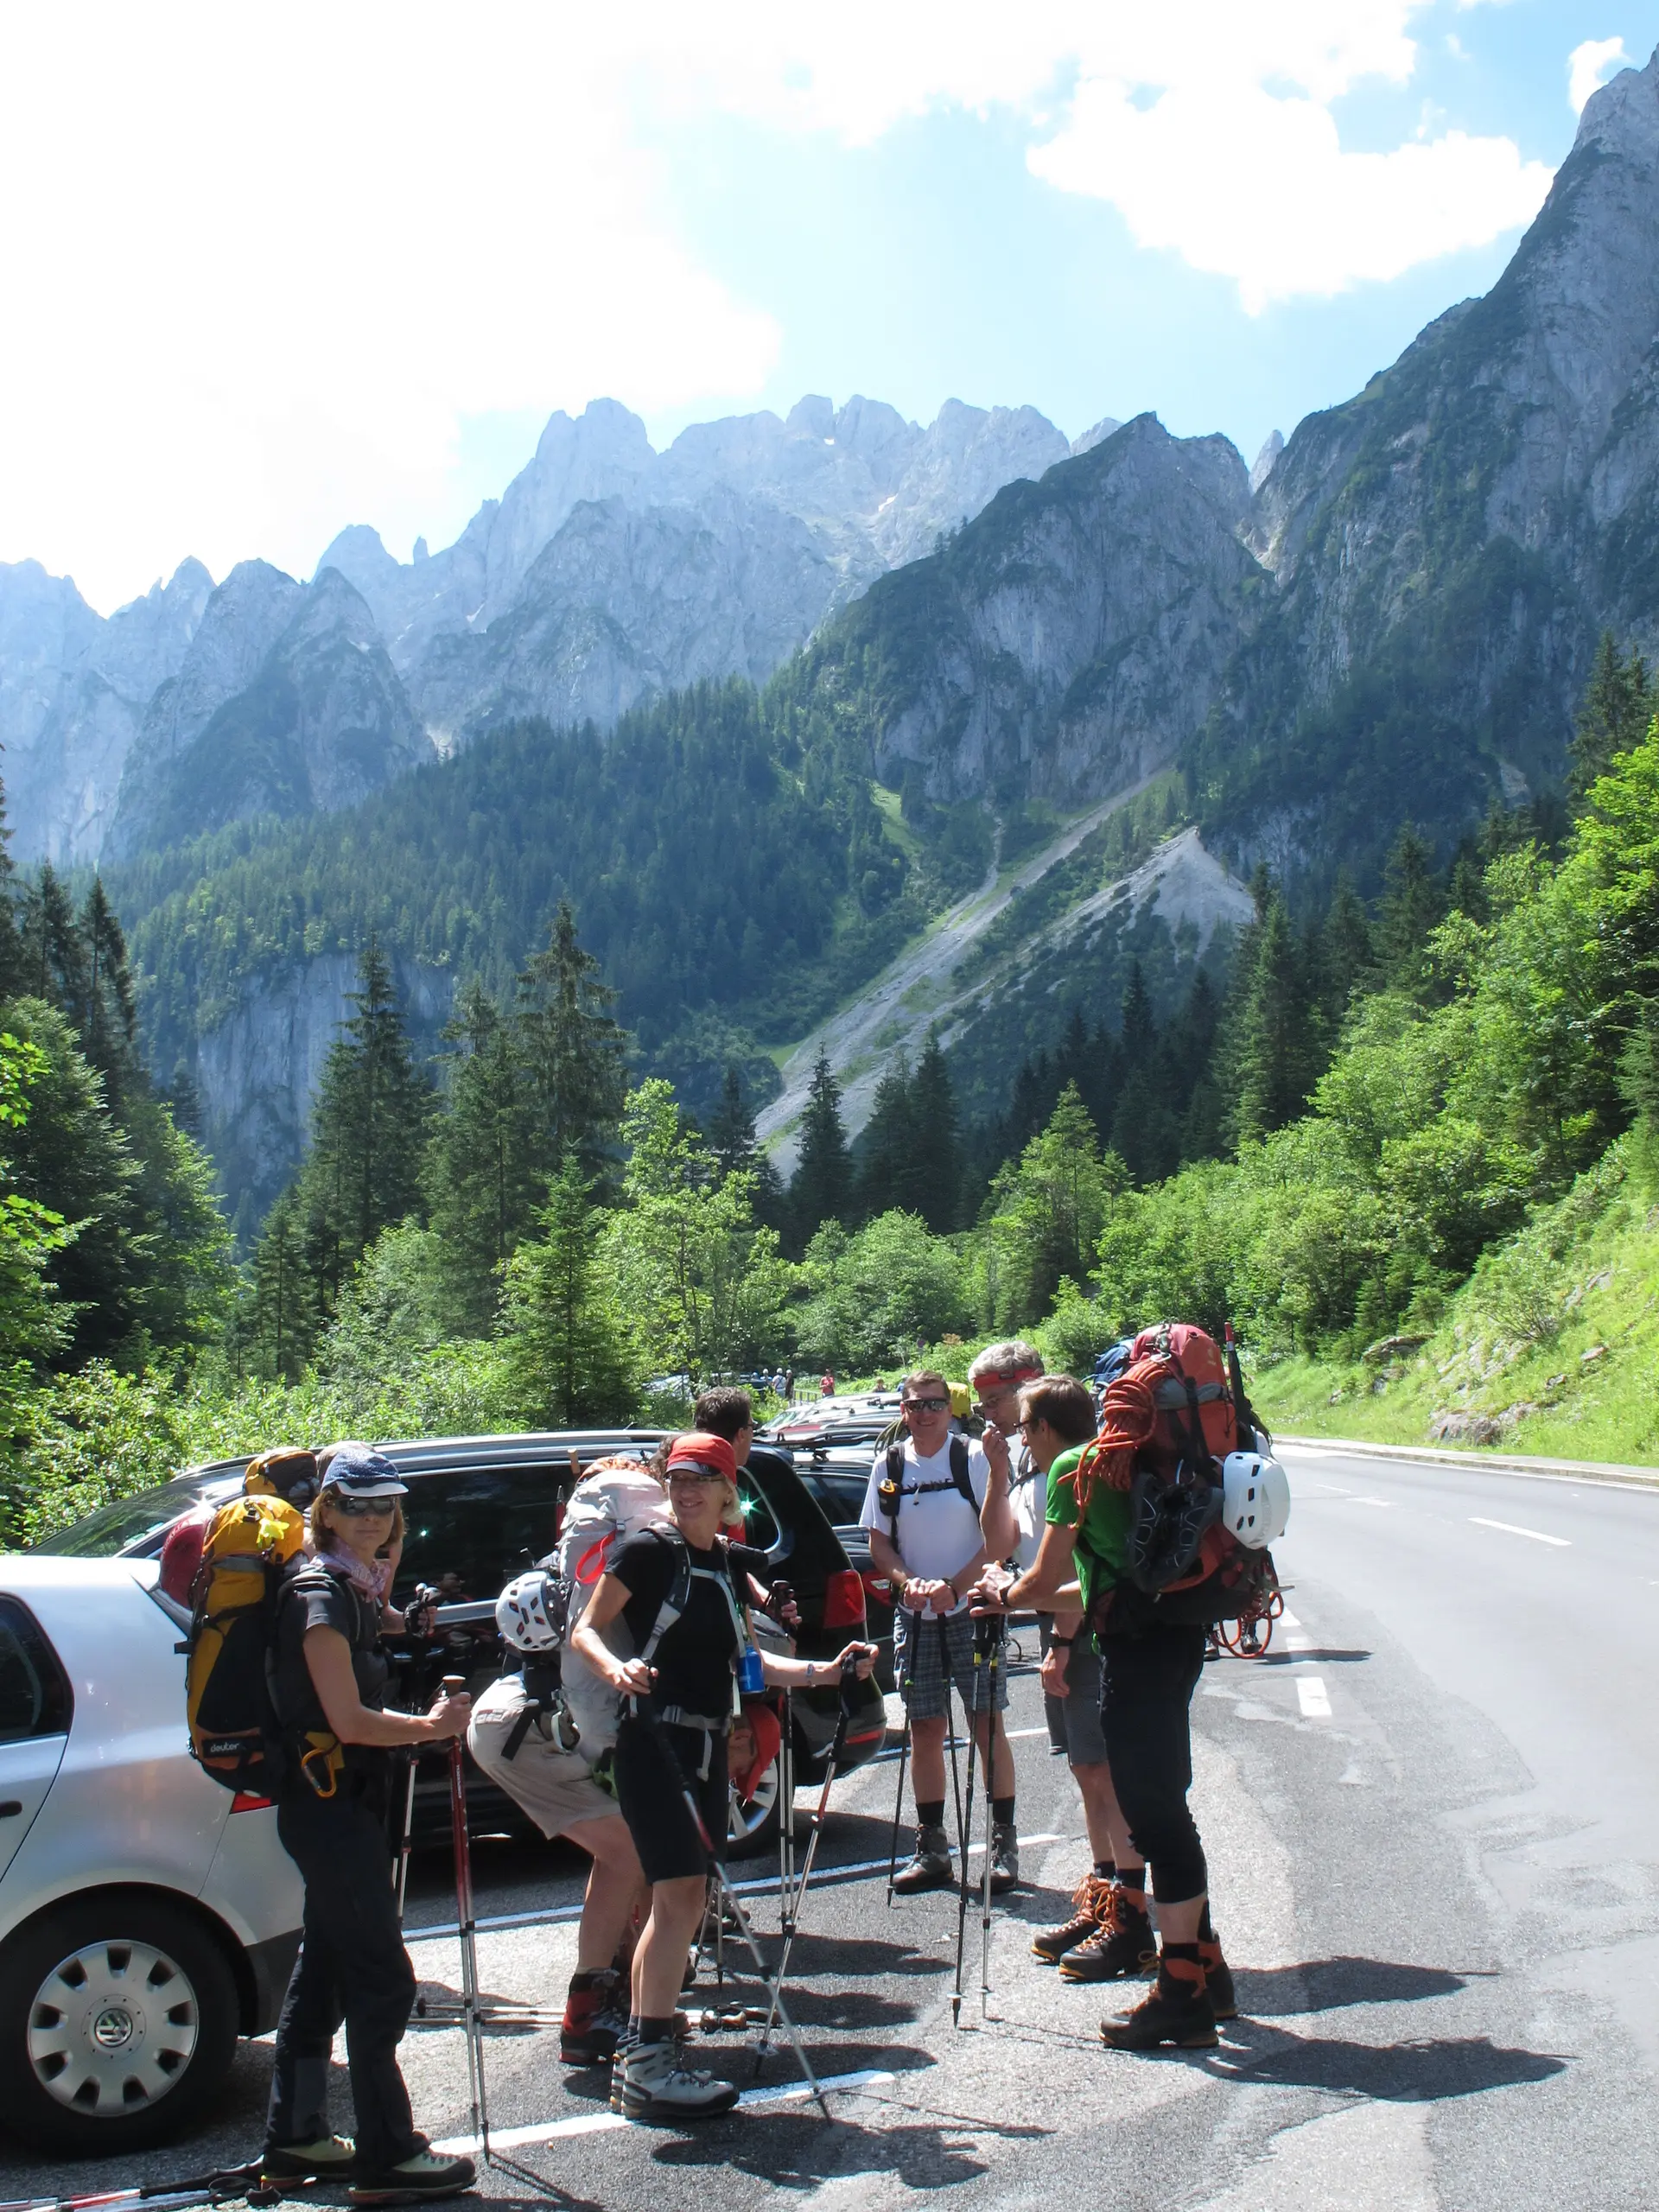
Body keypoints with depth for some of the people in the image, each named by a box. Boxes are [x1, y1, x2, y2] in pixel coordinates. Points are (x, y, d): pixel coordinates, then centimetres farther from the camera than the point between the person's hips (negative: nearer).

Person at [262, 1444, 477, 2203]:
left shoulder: (351, 1590, 11)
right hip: (327, 1803, -10)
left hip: (341, 1802, 10)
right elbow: (350, 1720, -21)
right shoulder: (319, 1593, -17)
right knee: (381, 1978, -6)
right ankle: (387, 2156, 0)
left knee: (324, 1971, 17)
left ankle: (294, 2137, 27)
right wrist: (431, 1726, -10)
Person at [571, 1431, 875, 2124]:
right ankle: (650, 2063, -12)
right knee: (681, 1889, -16)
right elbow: (586, 1629, -7)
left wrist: (827, 1671, 5)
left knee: (680, 1899, 9)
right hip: (654, 1740, -8)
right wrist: (617, 1667, -27)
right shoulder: (649, 1552, -6)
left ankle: (639, 2062, 17)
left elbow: (750, 1663, 16)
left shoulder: (725, 1567, 14)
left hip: (706, 1746, 8)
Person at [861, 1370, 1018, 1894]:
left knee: (987, 1724, -2)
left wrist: (953, 1586, -16)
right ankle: (931, 1849, 15)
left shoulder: (973, 1457, -4)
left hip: (972, 1609, -3)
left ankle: (1004, 1844, 6)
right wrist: (907, 1582, -10)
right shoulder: (888, 1465, 5)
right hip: (914, 1615, 3)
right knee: (924, 1730, 7)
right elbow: (878, 1543, 9)